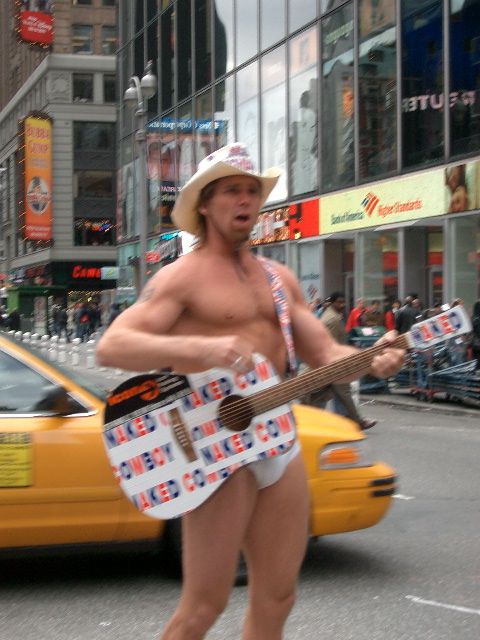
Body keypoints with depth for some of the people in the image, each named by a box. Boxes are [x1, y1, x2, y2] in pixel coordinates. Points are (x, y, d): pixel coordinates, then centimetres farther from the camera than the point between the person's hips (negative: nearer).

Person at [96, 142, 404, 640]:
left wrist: (370, 360, -5)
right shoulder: (182, 277, -3)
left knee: (276, 599, 10)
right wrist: (201, 347, -29)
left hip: (278, 440, 7)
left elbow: (321, 353, 17)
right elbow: (111, 347, -15)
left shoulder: (278, 278, 18)